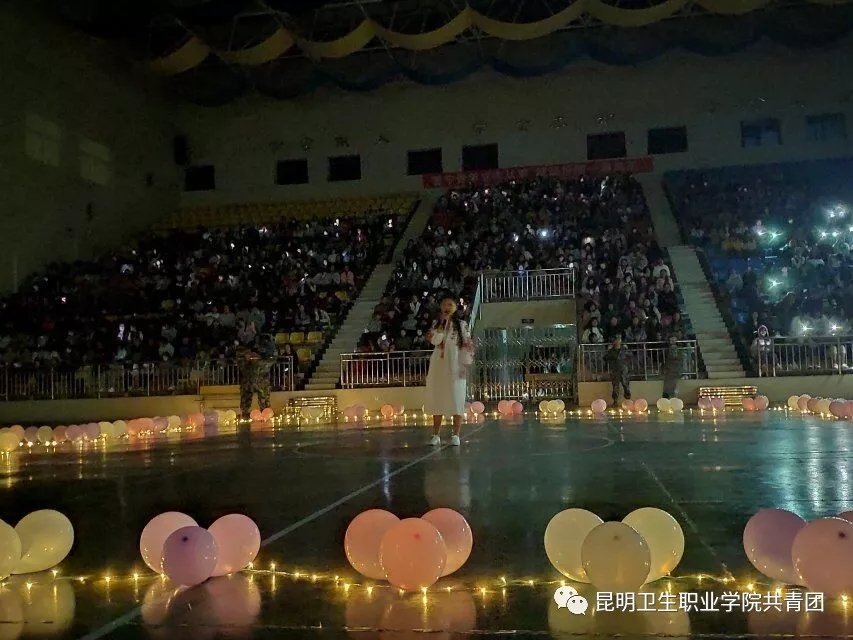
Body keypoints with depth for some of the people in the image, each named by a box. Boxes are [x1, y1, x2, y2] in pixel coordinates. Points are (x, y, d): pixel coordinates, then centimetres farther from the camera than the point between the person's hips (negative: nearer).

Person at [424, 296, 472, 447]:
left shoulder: (462, 325, 3)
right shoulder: (436, 324, 9)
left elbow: (467, 346, 2)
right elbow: (434, 341, -8)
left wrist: (465, 365, -7)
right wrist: (443, 323, -13)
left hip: (455, 367, -2)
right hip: (438, 367, 2)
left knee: (456, 400, -4)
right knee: (437, 400, 3)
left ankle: (456, 435, 1)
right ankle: (436, 435, 8)